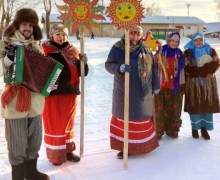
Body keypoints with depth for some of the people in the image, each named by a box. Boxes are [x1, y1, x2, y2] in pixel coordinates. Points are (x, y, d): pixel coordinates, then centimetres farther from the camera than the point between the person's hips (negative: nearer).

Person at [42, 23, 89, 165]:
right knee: (54, 124, 6)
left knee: (68, 123, 16)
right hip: (52, 93, -4)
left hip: (70, 93, 4)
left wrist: (83, 62, -17)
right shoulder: (45, 50, -7)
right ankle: (55, 154, 20)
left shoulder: (72, 51, 4)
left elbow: (82, 72, 2)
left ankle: (68, 150, 31)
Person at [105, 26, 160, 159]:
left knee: (142, 118, 9)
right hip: (123, 91, -1)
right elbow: (108, 65, -5)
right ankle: (124, 147, 17)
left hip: (143, 91, 1)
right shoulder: (117, 48, -4)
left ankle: (142, 145, 24)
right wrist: (119, 68, -25)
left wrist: (156, 85, 9)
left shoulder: (146, 49, 3)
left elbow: (153, 68, 10)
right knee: (123, 117, 5)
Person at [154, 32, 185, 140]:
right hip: (161, 84, -3)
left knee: (174, 108, 9)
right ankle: (158, 130, 9)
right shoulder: (161, 52, -3)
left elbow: (182, 70, 12)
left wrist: (182, 85, 10)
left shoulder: (179, 54, 8)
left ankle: (172, 129, 23)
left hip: (175, 86, 3)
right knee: (159, 108, -1)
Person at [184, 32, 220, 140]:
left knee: (208, 106, 3)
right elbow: (187, 68, -10)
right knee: (195, 106, 0)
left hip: (208, 83, 2)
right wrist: (205, 69, -16)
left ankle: (204, 128, 15)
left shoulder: (211, 51, 9)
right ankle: (195, 128, 14)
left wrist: (197, 70, -17)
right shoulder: (188, 52, 2)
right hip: (193, 83, -2)